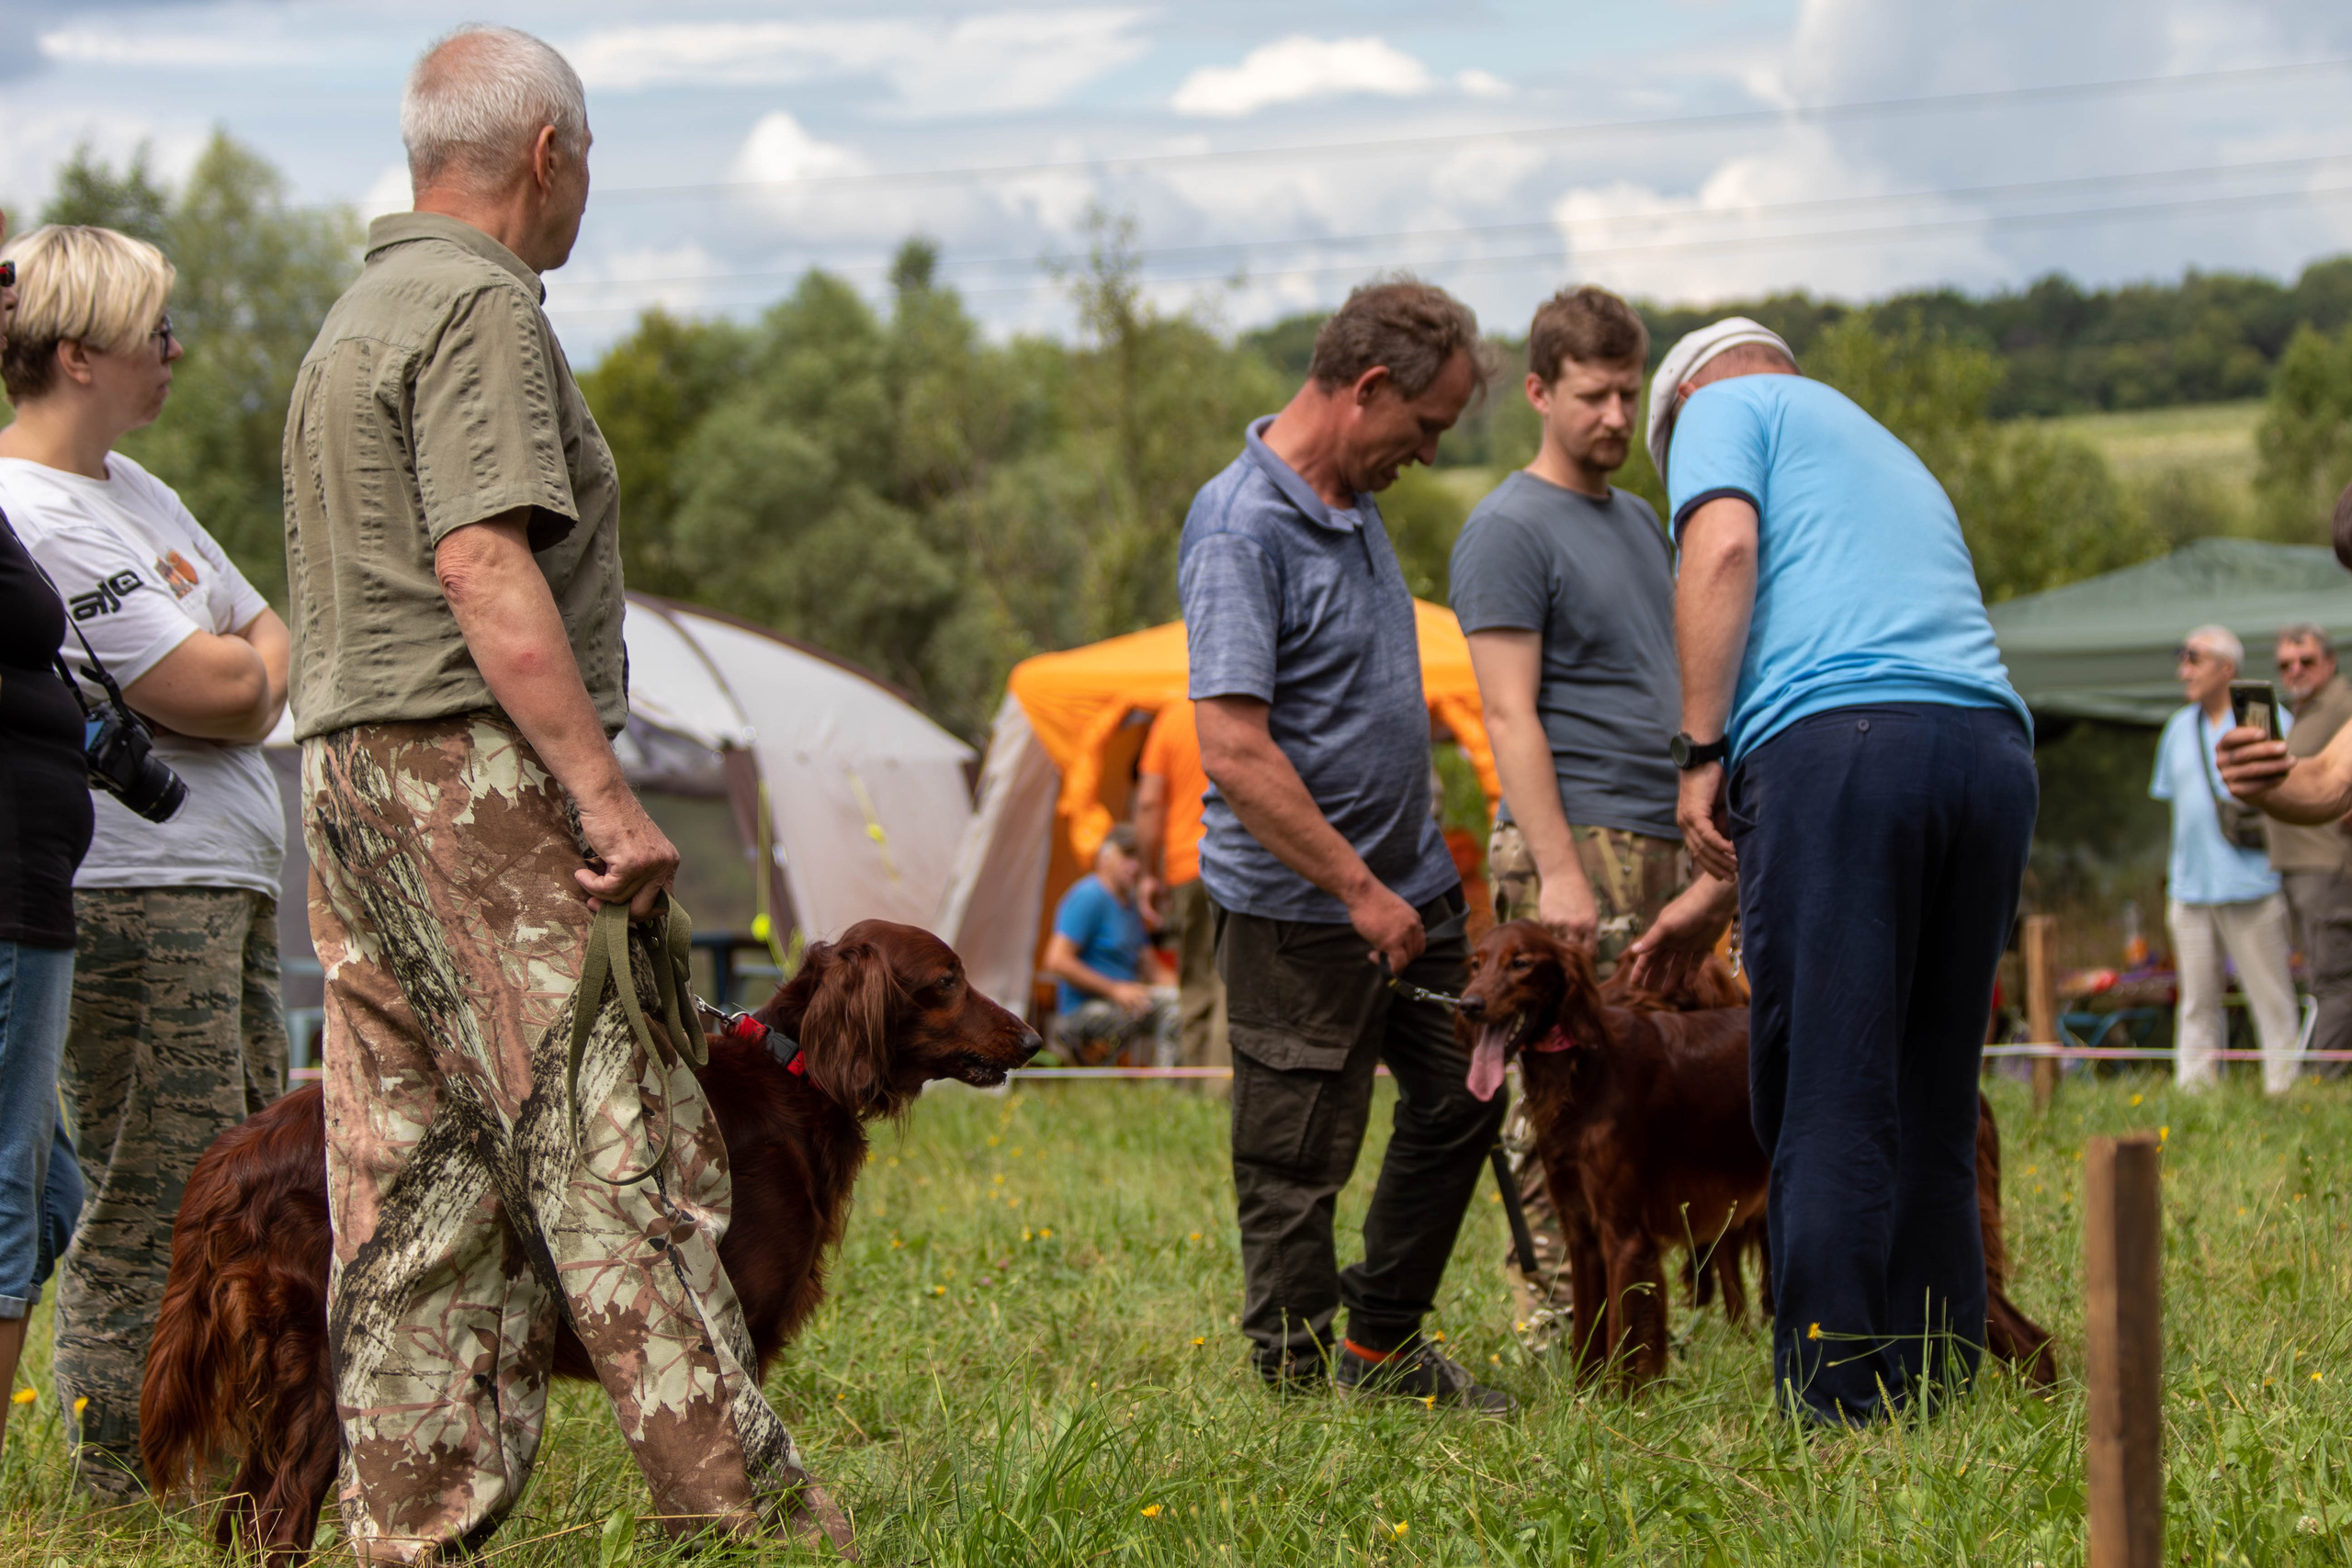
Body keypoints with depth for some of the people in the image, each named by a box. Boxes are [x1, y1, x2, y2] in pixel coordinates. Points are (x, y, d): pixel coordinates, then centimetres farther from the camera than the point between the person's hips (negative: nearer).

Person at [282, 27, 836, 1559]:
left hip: (351, 769, 10)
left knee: (416, 1175, 8)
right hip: (480, 765, -10)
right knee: (616, 1144, -8)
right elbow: (484, 571, -19)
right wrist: (605, 789, -21)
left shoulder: (352, 323, 22)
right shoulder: (483, 311, -9)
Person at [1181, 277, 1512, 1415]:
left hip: (1407, 880, 9)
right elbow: (1235, 751, -27)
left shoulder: (1353, 502, 8)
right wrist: (1356, 892, -22)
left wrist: (1405, 876, 18)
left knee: (1460, 1103, 15)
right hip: (1300, 906, -9)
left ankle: (1382, 1349, 28)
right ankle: (1298, 1388, 11)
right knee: (1297, 1165, 0)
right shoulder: (1241, 530, -21)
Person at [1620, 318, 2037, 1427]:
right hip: (1994, 744, 7)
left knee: (1829, 1104, -6)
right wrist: (1718, 896, 40)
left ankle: (1835, 1406, -8)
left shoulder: (1725, 406, 17)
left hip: (1844, 740, -7)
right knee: (1934, 1105, 12)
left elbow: (1722, 548, -4)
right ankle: (1940, 1391, 12)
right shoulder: (1893, 457, 37)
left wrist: (1701, 752, -6)